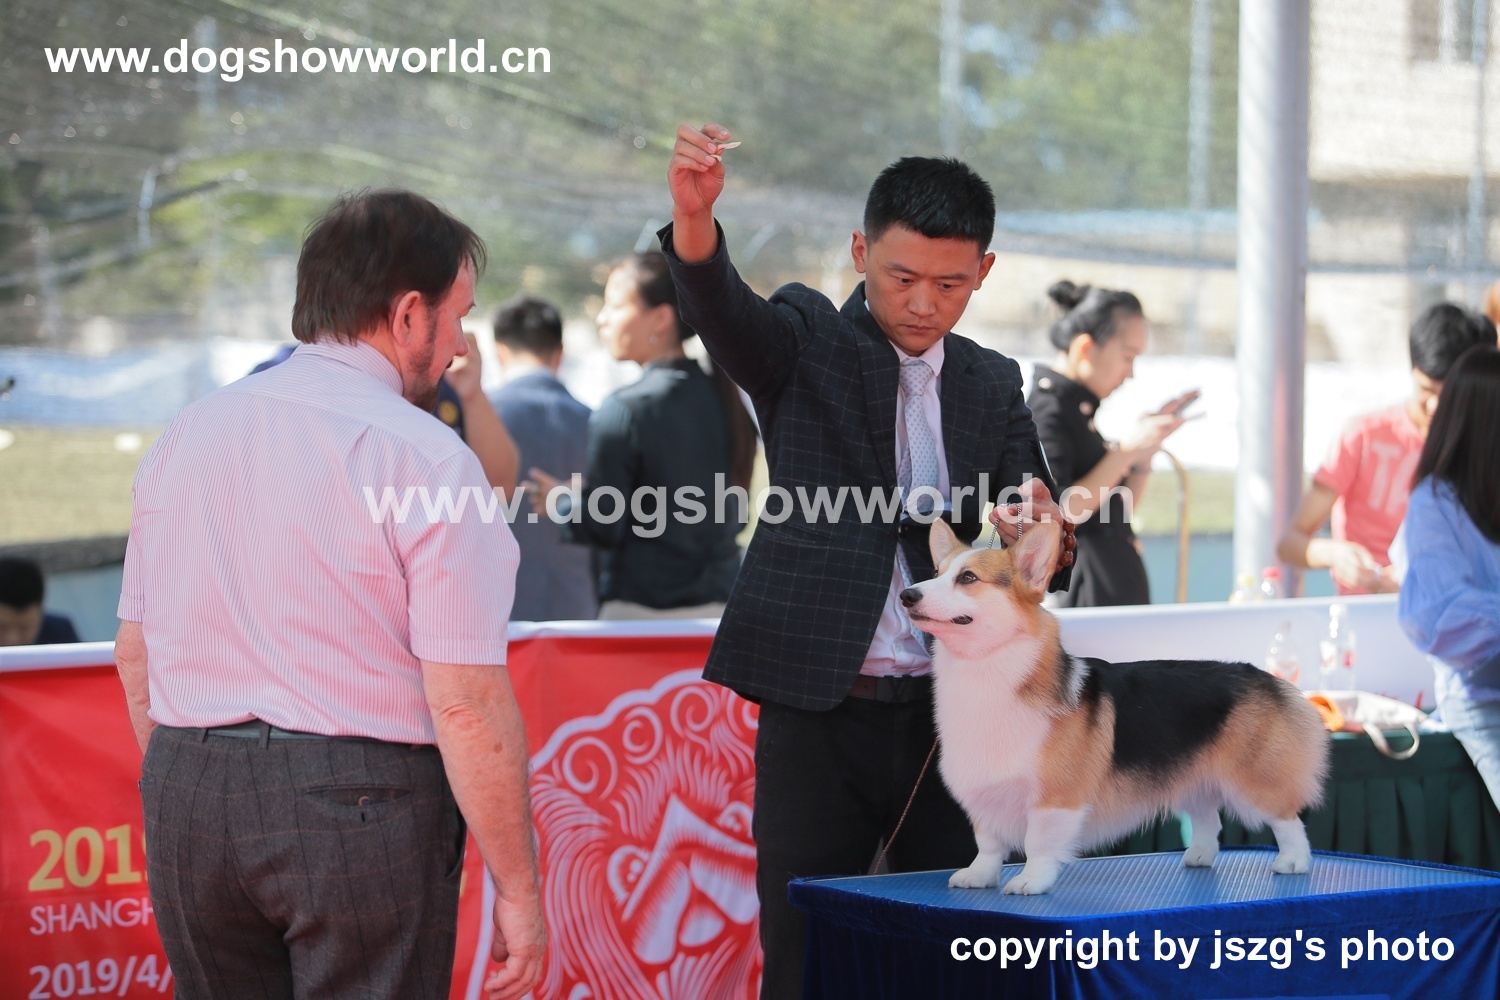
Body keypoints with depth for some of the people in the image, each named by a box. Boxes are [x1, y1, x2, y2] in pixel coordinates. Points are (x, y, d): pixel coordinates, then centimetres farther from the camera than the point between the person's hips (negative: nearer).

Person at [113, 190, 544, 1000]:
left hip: (186, 790, 6)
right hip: (358, 798, -6)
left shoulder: (186, 435, 8)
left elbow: (135, 653, 15)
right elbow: (466, 703, -15)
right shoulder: (425, 458, -11)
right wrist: (517, 891, -8)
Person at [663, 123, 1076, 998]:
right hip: (820, 709, -4)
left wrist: (1045, 533, -15)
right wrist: (696, 220, -44)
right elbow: (728, 314, -22)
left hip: (949, 719, 4)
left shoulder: (993, 385, 12)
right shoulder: (809, 342, 1)